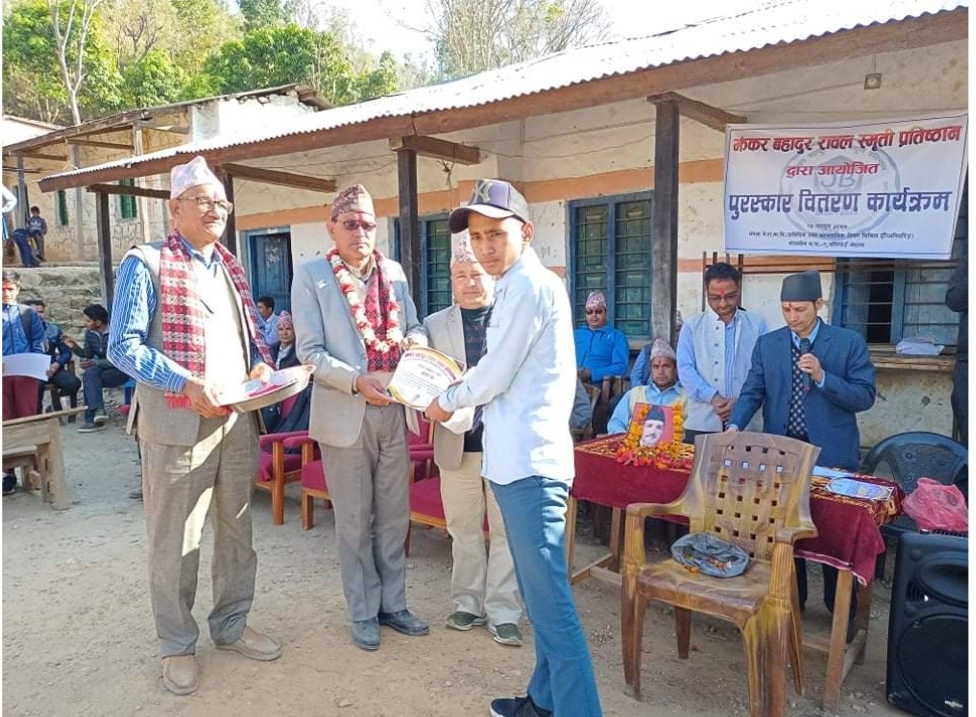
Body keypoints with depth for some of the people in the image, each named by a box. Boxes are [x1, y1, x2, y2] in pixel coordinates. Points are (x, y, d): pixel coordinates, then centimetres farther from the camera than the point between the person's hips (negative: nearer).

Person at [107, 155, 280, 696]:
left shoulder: (230, 267, 15)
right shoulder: (146, 264, -5)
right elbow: (123, 346, -12)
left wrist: (262, 364, -1)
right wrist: (188, 384, -23)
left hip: (237, 420, 6)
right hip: (177, 423, -6)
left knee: (236, 530, 14)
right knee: (174, 540, 5)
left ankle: (231, 625, 31)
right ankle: (177, 645, 22)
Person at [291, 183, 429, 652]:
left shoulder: (394, 272, 8)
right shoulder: (311, 276, -4)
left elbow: (413, 326, 16)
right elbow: (310, 351, -10)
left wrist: (417, 341, -8)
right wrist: (358, 381, -24)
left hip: (394, 411, 4)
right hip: (346, 414, -4)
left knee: (394, 516, 14)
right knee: (356, 521, 10)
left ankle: (392, 604, 31)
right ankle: (363, 613, 27)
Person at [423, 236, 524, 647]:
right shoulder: (435, 325, 9)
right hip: (457, 444, 2)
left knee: (506, 532, 6)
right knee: (463, 531, 14)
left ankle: (502, 612, 19)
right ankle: (468, 604, 30)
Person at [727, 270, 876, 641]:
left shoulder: (849, 342, -4)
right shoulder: (767, 344, 4)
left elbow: (865, 397, -7)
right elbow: (752, 392, 1)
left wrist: (822, 377, -21)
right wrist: (735, 425, -16)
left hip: (830, 454, -2)